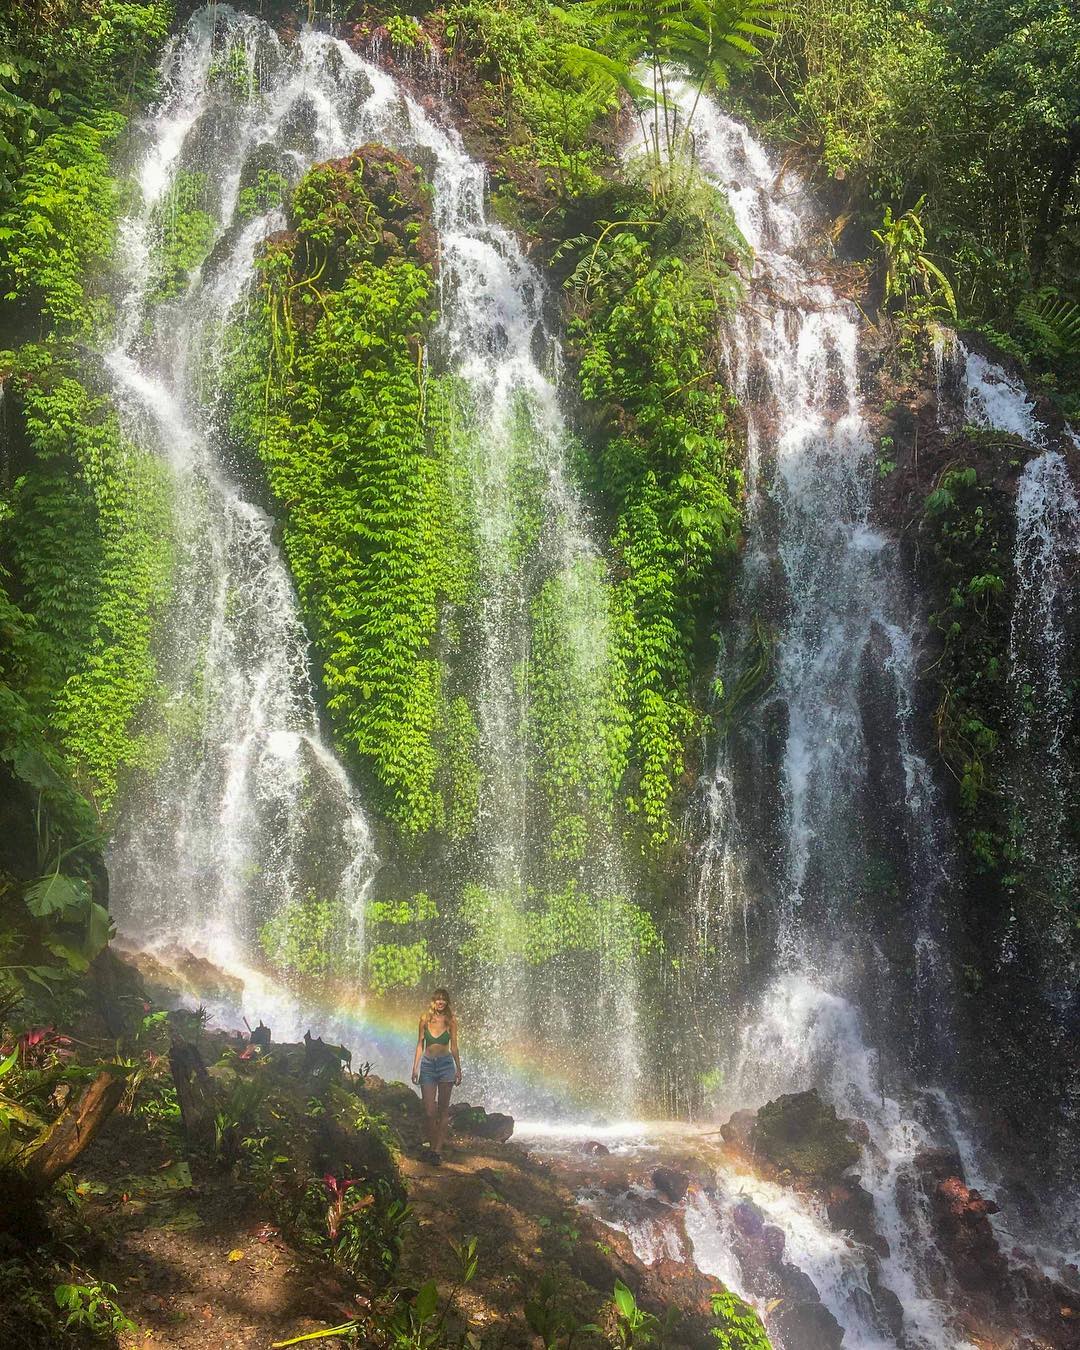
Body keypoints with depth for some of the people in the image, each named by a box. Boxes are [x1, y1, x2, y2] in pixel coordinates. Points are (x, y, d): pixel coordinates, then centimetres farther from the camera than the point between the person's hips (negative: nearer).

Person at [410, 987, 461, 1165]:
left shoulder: (451, 1021, 0)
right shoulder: (425, 1019, 1)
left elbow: (454, 1047, 6)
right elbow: (420, 1045, 6)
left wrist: (458, 1069, 6)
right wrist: (415, 1068, 2)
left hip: (445, 1064, 0)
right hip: (428, 1064, 0)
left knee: (443, 1110, 0)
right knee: (429, 1110, -4)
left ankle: (438, 1149, 3)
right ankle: (432, 1146, 9)